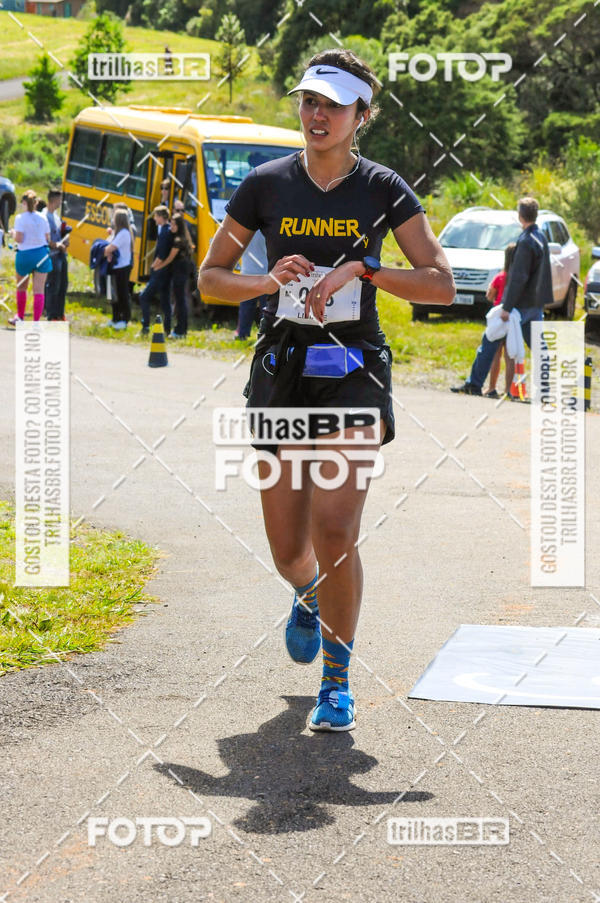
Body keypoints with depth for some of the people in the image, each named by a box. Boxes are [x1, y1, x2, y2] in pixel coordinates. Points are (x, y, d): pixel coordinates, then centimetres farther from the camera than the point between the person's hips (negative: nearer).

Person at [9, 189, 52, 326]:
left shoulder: (20, 218, -9)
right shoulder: (42, 217, 3)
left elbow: (18, 239, -14)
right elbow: (48, 238, 6)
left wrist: (13, 232, 6)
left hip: (25, 254, -2)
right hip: (42, 253, 2)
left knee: (21, 287, 20)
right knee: (39, 290, -1)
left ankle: (20, 317, 33)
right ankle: (36, 321, -5)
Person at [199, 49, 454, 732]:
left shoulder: (383, 189, 0)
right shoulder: (266, 184, 3)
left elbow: (441, 285, -5)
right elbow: (209, 277, 8)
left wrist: (359, 269, -16)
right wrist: (268, 281, -11)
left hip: (354, 374, -2)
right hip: (282, 370, 2)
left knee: (335, 532, -17)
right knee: (288, 549, 5)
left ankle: (337, 681, 3)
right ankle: (309, 599, 45)